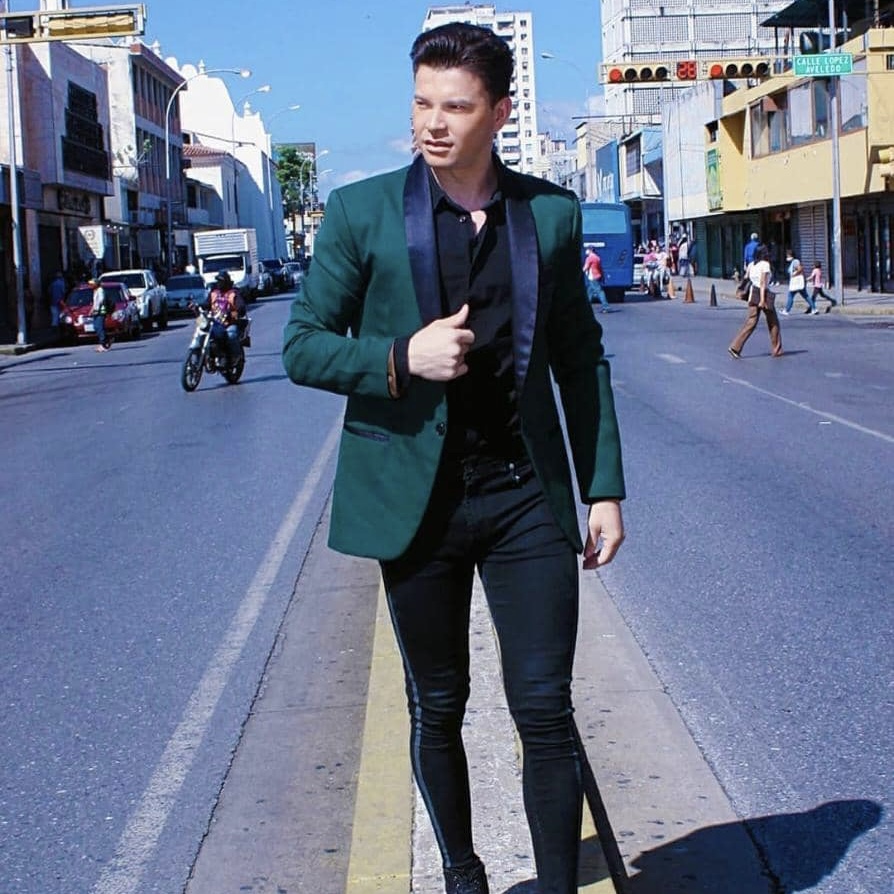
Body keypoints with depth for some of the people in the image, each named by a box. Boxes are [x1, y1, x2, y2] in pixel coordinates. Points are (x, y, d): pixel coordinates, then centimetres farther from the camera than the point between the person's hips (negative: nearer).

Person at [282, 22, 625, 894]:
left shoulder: (551, 214, 4)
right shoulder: (361, 212, -2)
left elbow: (580, 358, 10)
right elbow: (302, 346, 0)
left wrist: (604, 488, 6)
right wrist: (403, 357, -17)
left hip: (525, 494, 1)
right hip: (415, 495, 0)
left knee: (546, 709, -3)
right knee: (436, 709, 12)